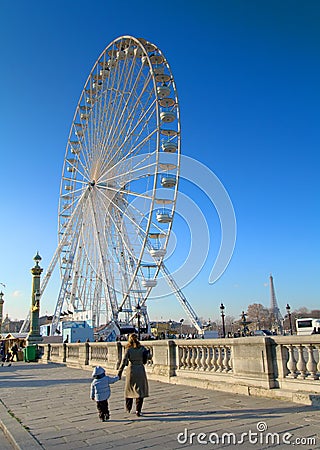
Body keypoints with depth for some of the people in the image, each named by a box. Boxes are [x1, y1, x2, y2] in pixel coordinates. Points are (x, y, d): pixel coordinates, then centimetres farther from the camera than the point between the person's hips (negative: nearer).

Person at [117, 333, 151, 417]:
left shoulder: (128, 350, -11)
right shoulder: (142, 348, -5)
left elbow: (124, 362, -15)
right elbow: (149, 357, 5)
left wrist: (119, 372, -11)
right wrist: (147, 352, 25)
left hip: (131, 370, 0)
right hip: (140, 370, 1)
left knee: (129, 389, 19)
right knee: (140, 390, 9)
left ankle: (128, 408, 33)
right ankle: (138, 410, 2)